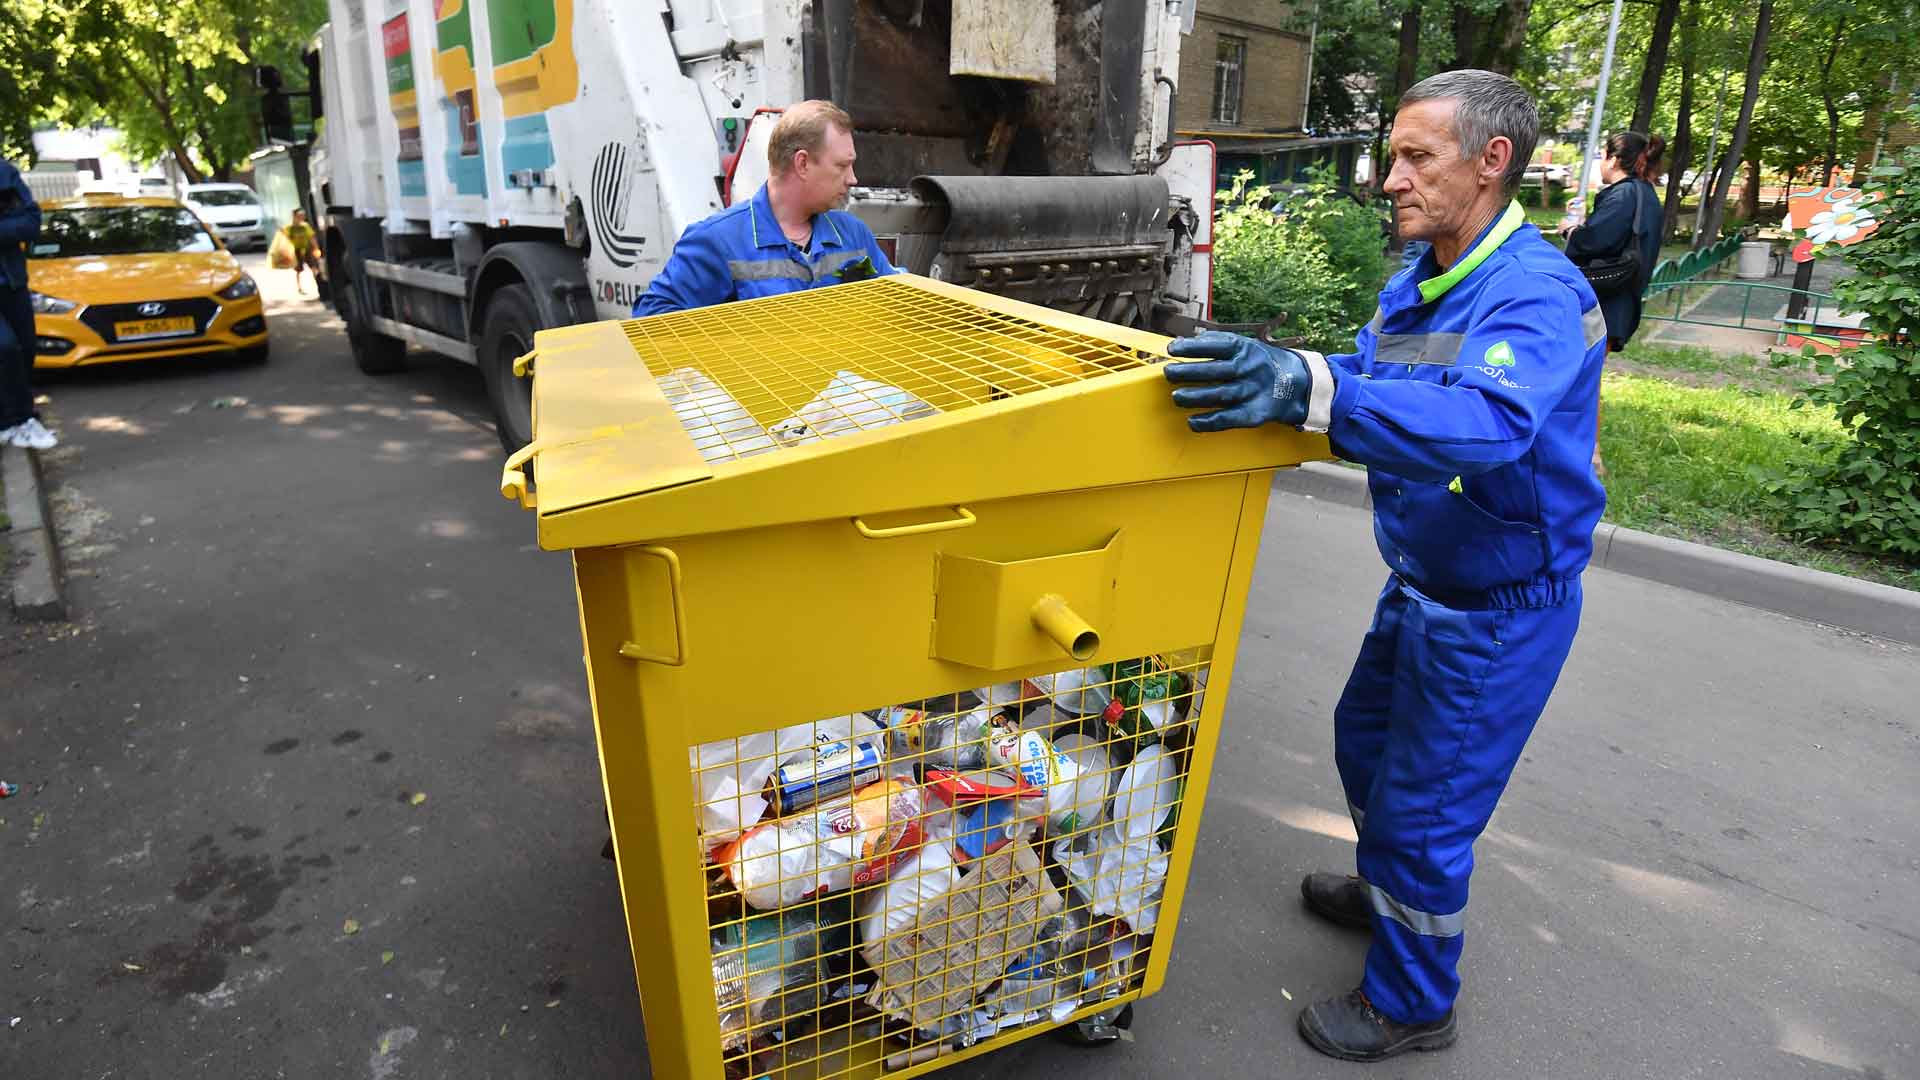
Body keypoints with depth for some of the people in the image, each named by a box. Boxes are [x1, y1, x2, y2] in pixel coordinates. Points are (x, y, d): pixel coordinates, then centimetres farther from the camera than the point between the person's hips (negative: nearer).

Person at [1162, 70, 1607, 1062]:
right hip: (1422, 583, 9)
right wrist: (1264, 380, -12)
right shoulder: (1415, 282, 2)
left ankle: (1412, 1005, 29)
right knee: (1365, 739, 25)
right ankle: (1386, 891, 53)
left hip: (1500, 610, -8)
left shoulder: (1537, 296, -27)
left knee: (1422, 808, 4)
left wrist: (1311, 387, -58)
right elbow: (1370, 384, 5)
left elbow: (1488, 420, -46)